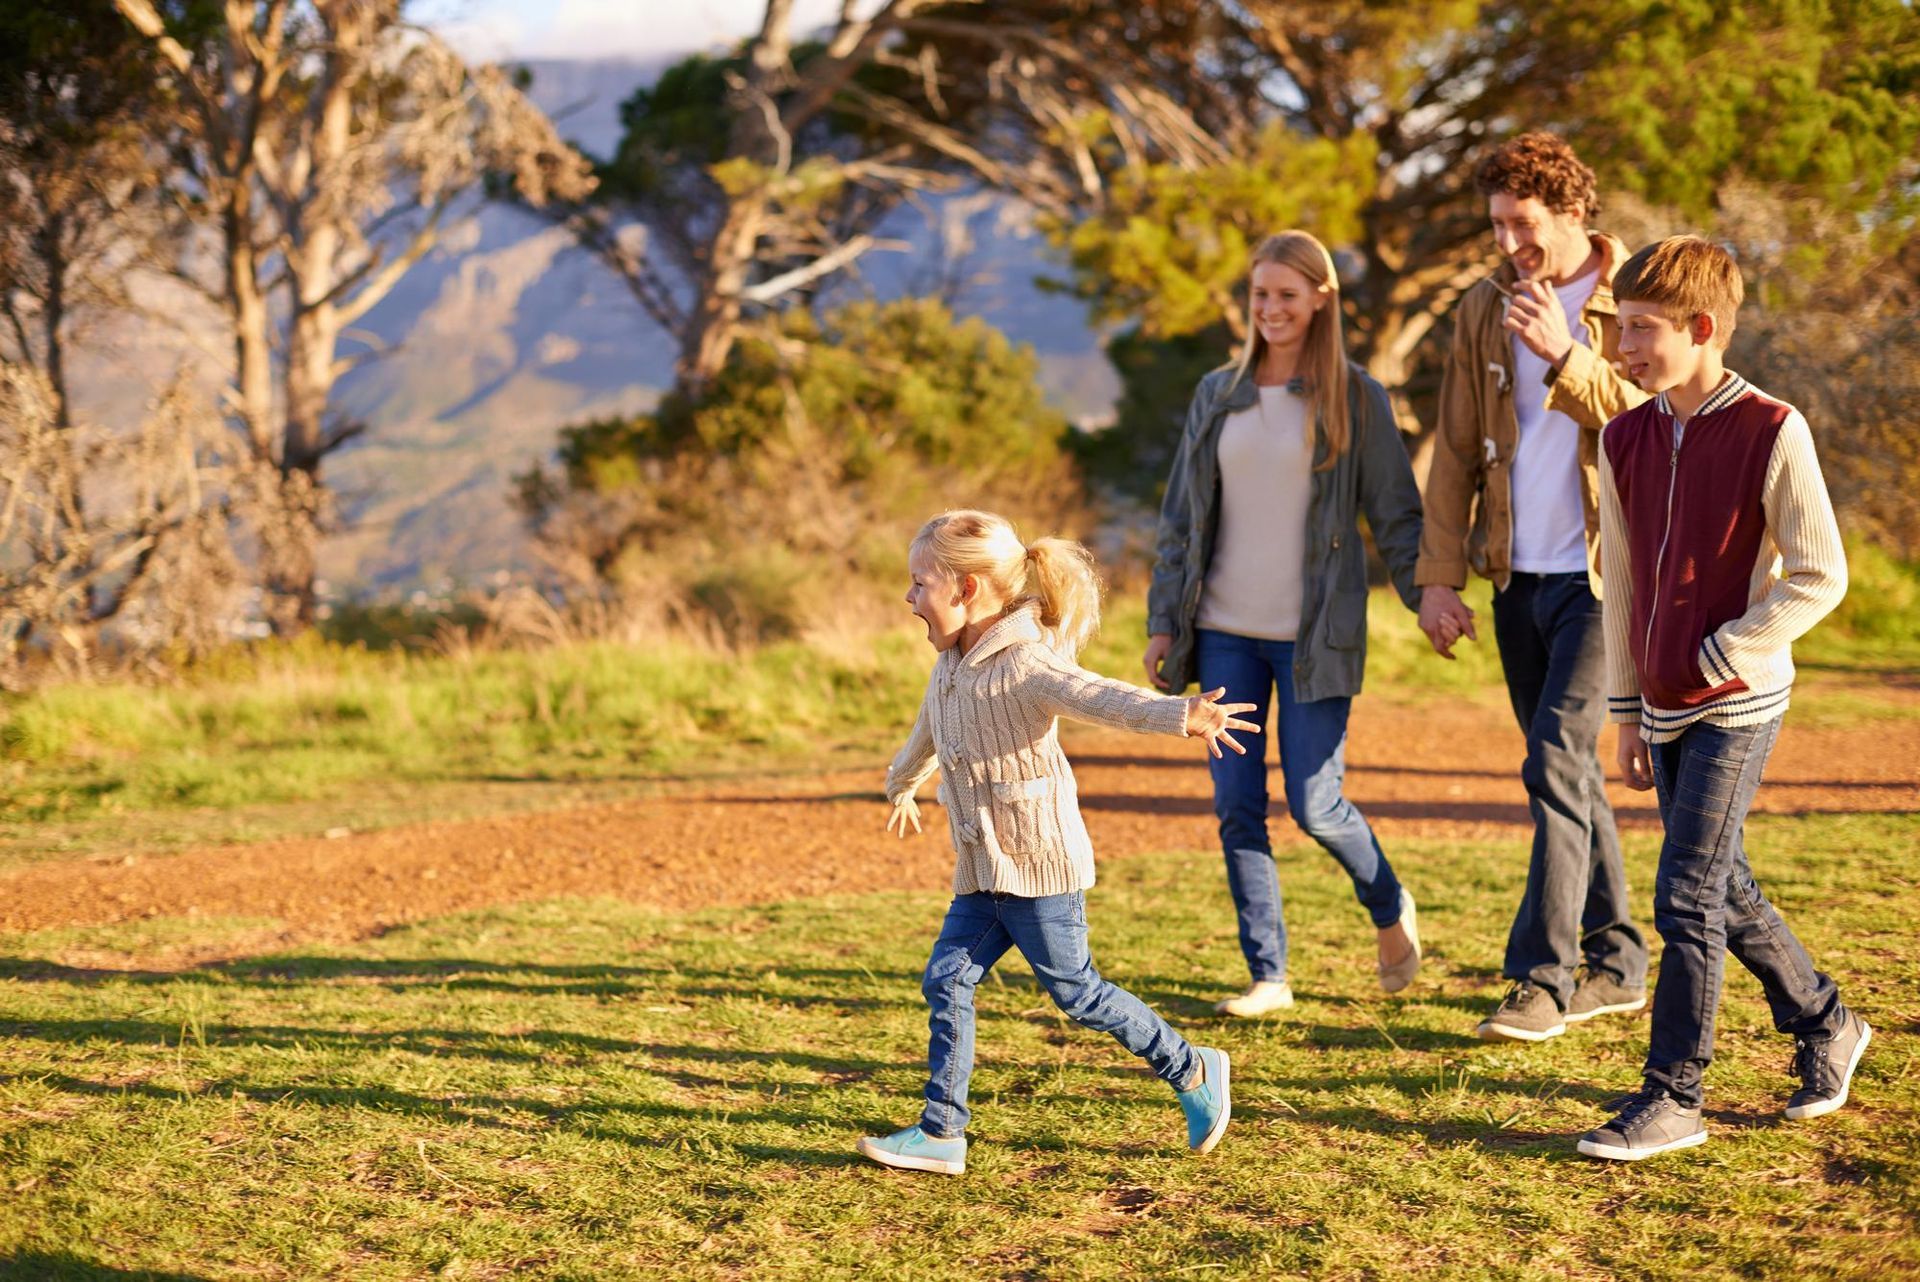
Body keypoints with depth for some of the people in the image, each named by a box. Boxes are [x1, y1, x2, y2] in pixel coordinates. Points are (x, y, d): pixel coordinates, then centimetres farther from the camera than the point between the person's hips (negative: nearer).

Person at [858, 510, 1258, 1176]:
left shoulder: (1025, 665, -20)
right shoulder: (952, 665, 8)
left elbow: (1101, 698, -37)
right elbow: (929, 732, 30)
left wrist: (1182, 716, -55)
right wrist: (901, 785, 50)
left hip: (1041, 866, -8)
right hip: (982, 873, 8)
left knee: (1076, 992, 1)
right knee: (946, 982, 3)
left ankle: (1193, 1071, 18)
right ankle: (941, 1132, 7)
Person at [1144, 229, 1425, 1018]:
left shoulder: (1355, 399, 0)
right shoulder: (1217, 397, 9)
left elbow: (1396, 514, 1)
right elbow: (1181, 517, 13)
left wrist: (1430, 599, -10)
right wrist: (1164, 621, 8)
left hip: (1313, 634, -4)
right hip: (1225, 631, 4)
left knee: (1314, 805, -5)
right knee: (1237, 805, 1)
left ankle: (1391, 911, 24)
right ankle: (1267, 974, 10)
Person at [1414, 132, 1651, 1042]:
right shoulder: (1485, 310, 9)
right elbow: (1456, 452, 10)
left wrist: (1566, 358, -23)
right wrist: (1439, 576, 4)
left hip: (1601, 575, -6)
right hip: (1519, 579, 6)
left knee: (1557, 762, -15)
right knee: (1569, 770, 11)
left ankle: (1541, 978, -11)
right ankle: (1616, 963, 22)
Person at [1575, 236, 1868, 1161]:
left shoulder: (1770, 433, -13)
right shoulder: (1625, 440, 6)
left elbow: (1819, 577, -11)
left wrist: (1722, 658, -14)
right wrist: (1627, 710, 13)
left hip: (1736, 705, -7)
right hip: (1665, 709, 7)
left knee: (1688, 898, -9)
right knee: (1724, 892, 15)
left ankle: (1672, 1099, -2)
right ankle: (1825, 1026, 35)